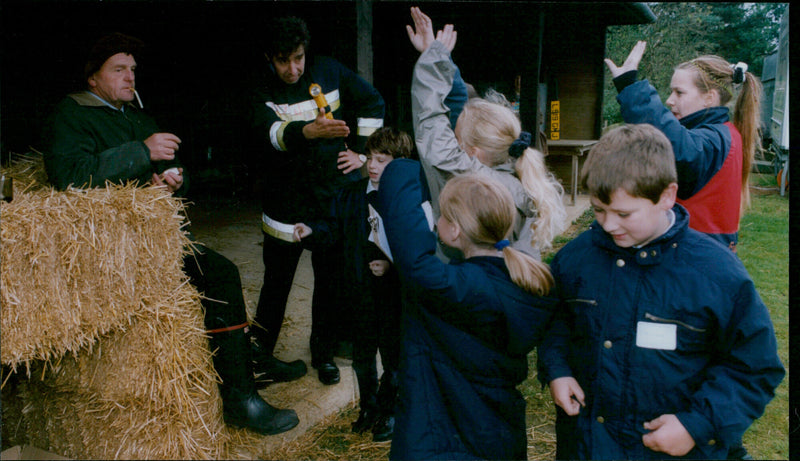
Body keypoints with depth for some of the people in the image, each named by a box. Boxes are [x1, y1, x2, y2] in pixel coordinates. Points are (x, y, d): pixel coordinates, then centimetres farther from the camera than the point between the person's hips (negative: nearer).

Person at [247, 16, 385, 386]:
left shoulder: (328, 70, 0)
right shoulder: (263, 90, -6)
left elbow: (372, 102, 11)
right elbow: (266, 133, -26)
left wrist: (361, 151, 6)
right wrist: (309, 130, -45)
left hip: (335, 192, 2)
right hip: (287, 199, -1)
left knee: (331, 279, 8)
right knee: (276, 279, 8)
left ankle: (324, 354, 25)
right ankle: (260, 352, 27)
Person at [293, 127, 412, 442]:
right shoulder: (351, 195, 3)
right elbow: (336, 227, 13)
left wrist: (392, 265, -22)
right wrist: (311, 231, -4)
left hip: (394, 292, -4)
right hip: (361, 290, 5)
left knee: (393, 355, 8)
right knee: (362, 354, 16)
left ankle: (388, 412, 29)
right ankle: (369, 407, 36)